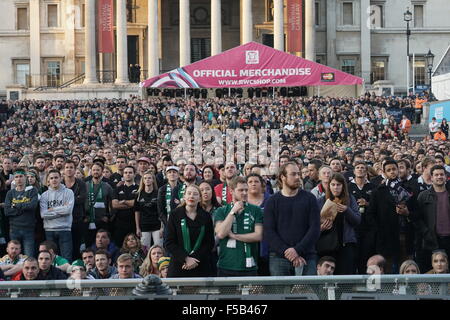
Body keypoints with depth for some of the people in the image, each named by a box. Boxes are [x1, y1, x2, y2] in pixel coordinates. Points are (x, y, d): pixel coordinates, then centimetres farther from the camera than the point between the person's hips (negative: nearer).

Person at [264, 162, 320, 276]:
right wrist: (286, 252, -14)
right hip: (279, 258, 0)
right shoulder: (272, 201, 7)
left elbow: (315, 228, -1)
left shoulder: (309, 198, 7)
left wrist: (298, 250, -13)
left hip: (306, 257, 0)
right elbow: (268, 232, -1)